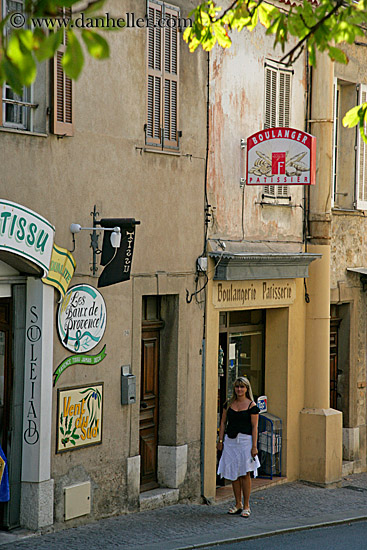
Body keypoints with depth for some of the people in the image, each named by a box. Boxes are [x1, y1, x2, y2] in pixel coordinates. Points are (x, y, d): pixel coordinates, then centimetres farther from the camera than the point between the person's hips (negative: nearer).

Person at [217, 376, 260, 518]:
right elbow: (223, 422, 12)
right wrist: (220, 440, 5)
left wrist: (254, 446, -9)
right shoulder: (229, 404, 9)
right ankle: (238, 504, 17)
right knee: (233, 474, 7)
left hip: (245, 441, -4)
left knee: (244, 474, -3)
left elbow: (254, 427, -4)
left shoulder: (251, 406, -3)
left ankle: (246, 506, 5)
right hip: (230, 441, 4)